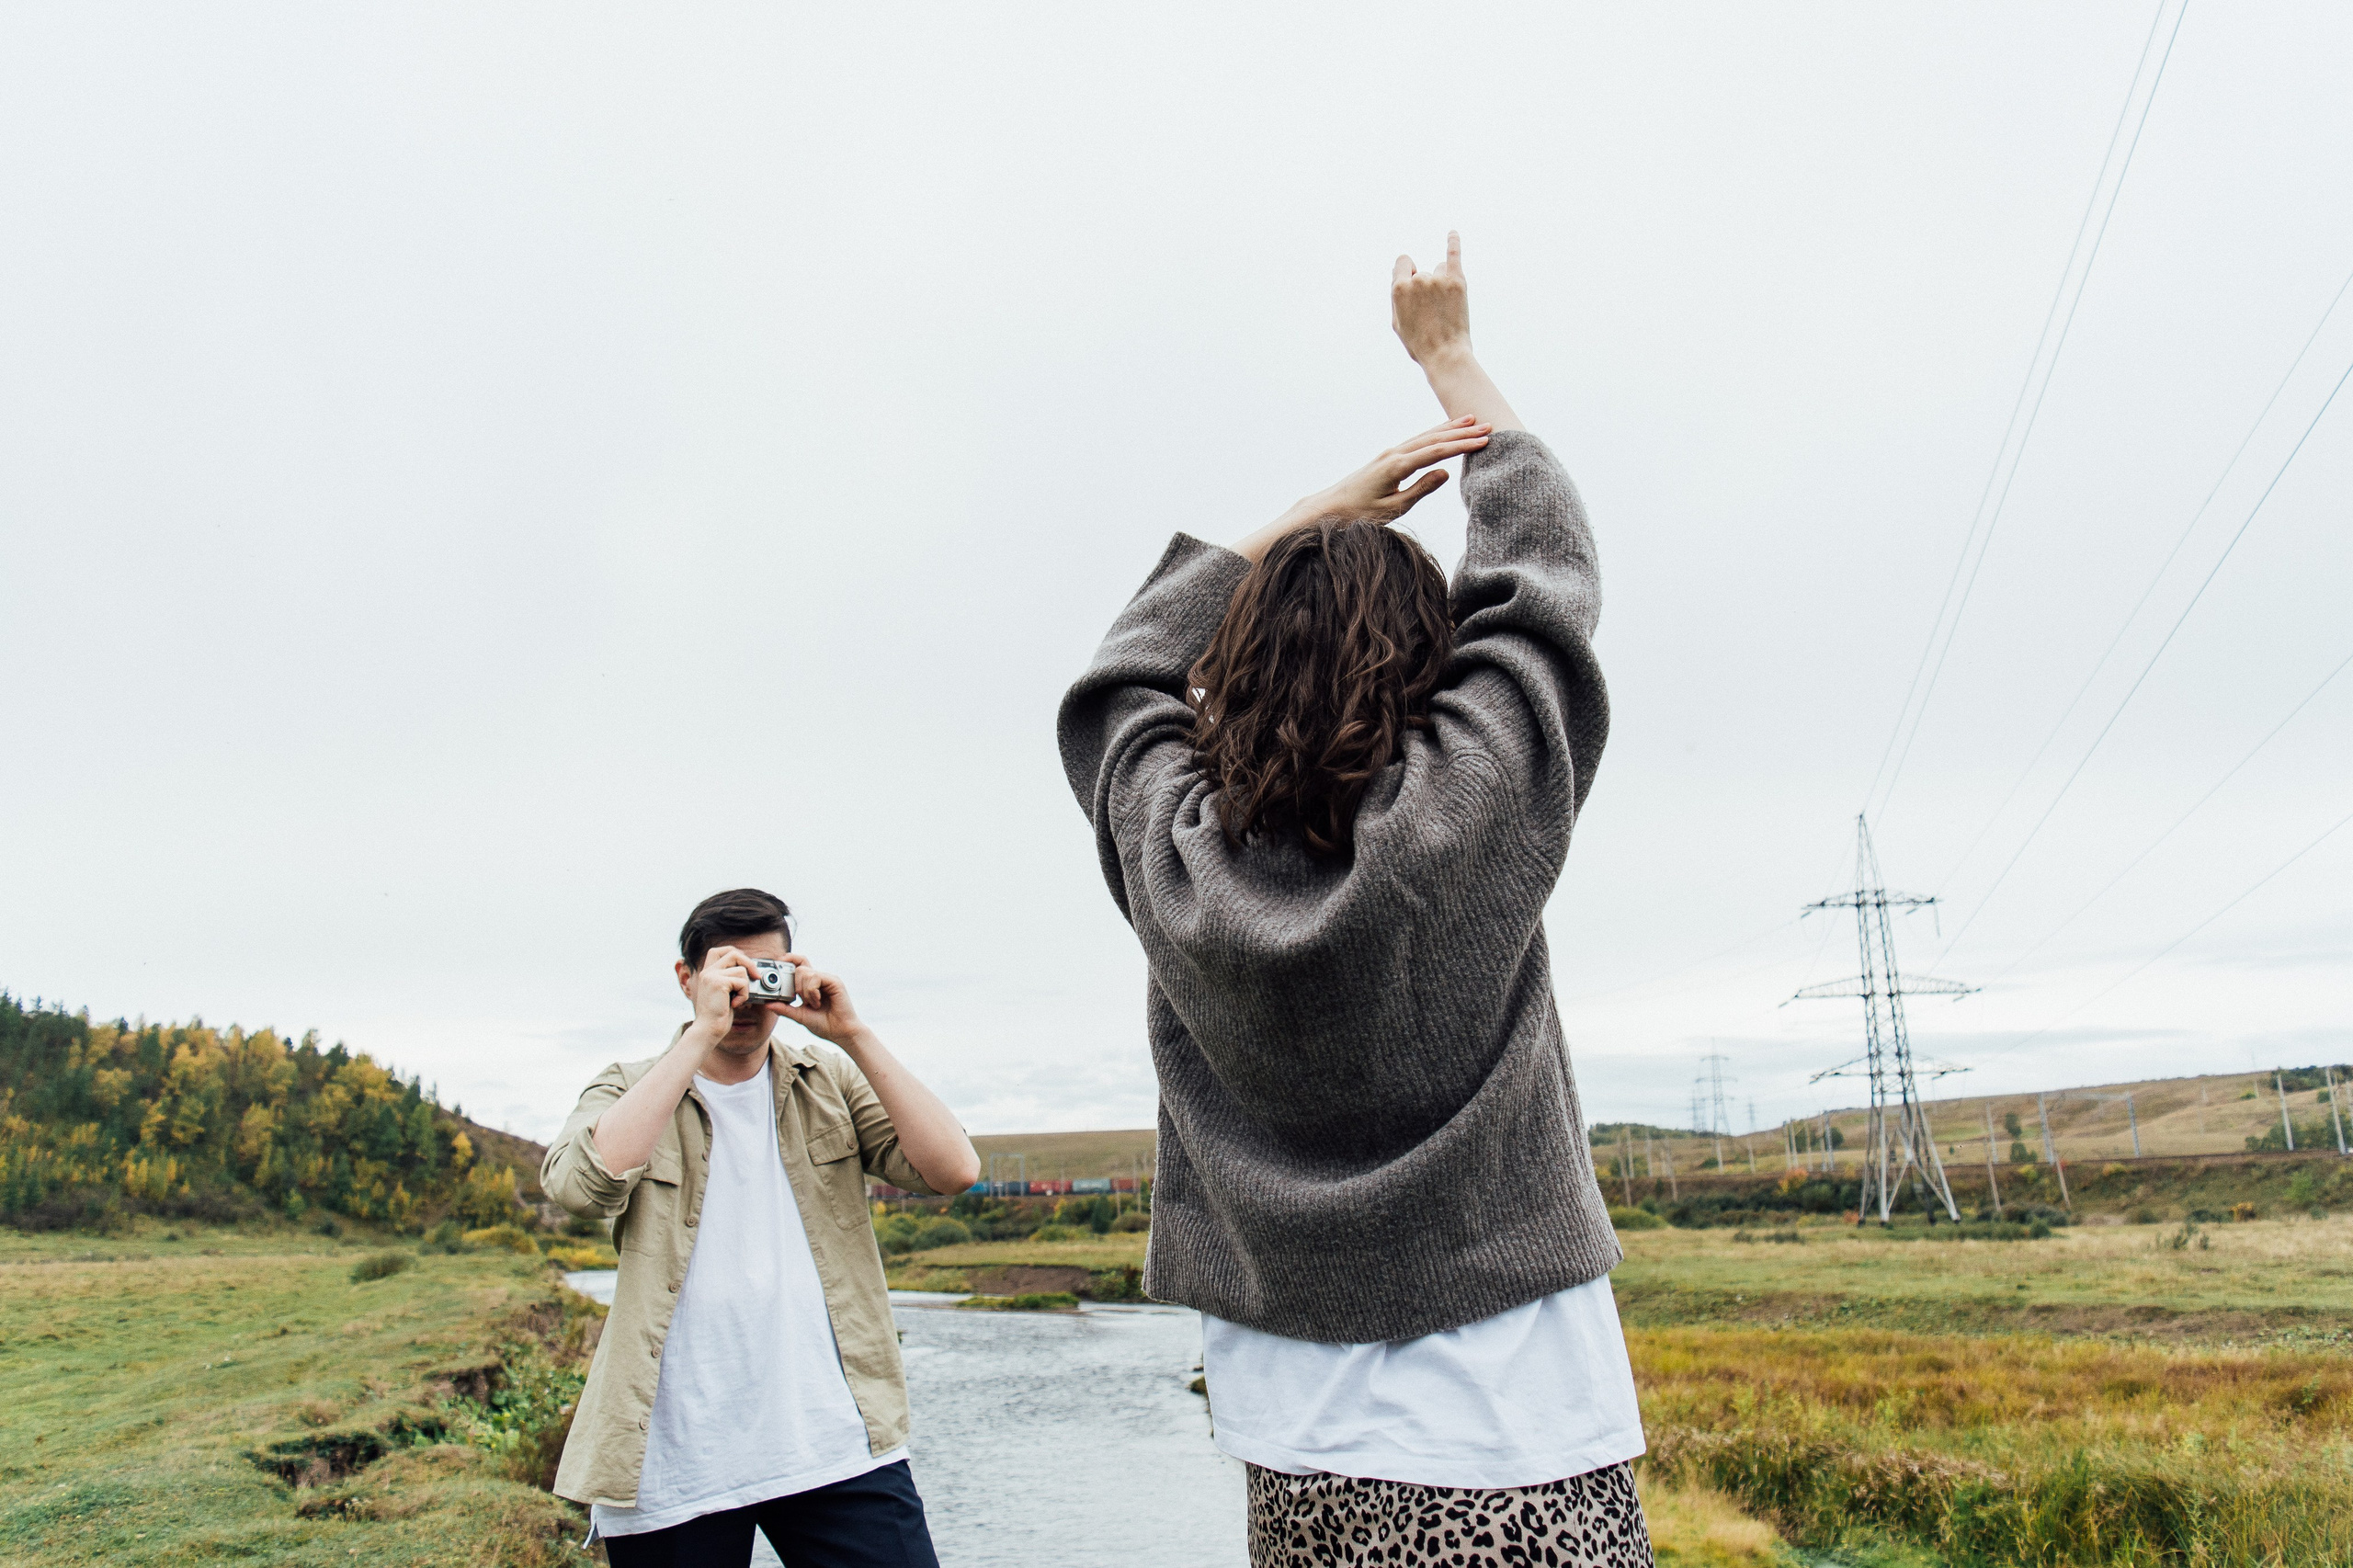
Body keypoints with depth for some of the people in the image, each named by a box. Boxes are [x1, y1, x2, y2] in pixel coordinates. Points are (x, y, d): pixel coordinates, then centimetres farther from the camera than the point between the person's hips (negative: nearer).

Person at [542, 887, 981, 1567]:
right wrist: (702, 1033, -17)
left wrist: (852, 1034, -10)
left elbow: (954, 1169, -6)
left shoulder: (831, 1083, 10)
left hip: (836, 1444, 1)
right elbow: (581, 1183, -18)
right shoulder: (630, 1090, 6)